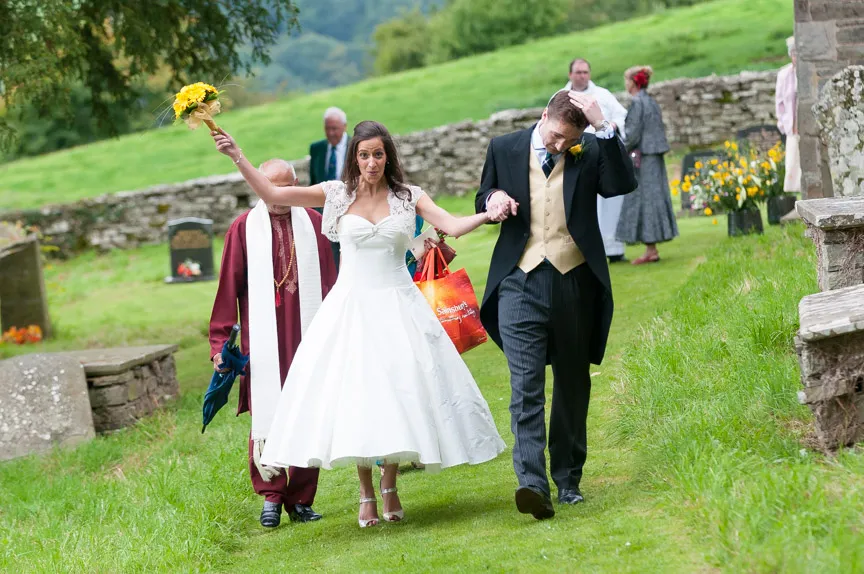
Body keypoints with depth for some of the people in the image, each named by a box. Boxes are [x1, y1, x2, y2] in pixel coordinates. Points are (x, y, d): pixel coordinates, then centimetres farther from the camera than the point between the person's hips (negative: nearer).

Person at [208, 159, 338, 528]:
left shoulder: (312, 224, 7)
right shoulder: (244, 228, 2)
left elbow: (329, 283, 11)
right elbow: (228, 288, 1)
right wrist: (220, 342, -3)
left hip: (307, 337, 2)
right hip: (264, 341, -2)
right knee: (267, 416, -6)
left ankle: (301, 499, 10)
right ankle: (271, 495, 2)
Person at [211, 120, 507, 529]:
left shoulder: (408, 197, 2)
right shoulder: (337, 195, 2)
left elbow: (453, 226, -11)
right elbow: (271, 194, 2)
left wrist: (489, 215, -29)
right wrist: (238, 158, -6)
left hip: (397, 308, 0)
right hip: (351, 307, 0)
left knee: (396, 391, -1)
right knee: (354, 392, -1)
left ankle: (389, 488, 16)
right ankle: (366, 493, 11)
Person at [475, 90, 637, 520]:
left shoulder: (591, 151, 3)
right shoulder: (505, 149, 6)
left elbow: (623, 184, -15)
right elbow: (483, 200, 18)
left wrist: (603, 128, -19)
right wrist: (492, 199, -6)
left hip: (574, 283, 1)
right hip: (521, 283, -1)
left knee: (573, 384, 11)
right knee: (525, 386, -13)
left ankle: (568, 479, 23)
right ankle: (532, 483, -22)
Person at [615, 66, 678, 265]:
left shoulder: (637, 103, -14)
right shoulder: (652, 103, 13)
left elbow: (632, 134, -17)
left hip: (642, 159, -9)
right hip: (655, 158, 9)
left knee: (643, 199, -5)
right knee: (654, 198, 10)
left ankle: (650, 250, -5)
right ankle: (652, 249, 13)